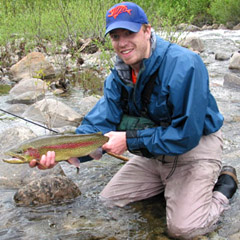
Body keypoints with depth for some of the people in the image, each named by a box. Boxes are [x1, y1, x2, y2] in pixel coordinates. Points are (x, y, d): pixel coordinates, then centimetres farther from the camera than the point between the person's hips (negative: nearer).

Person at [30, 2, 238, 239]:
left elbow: (187, 135, -30)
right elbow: (99, 124, -11)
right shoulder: (117, 77, -5)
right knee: (108, 200, 7)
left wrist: (130, 140, -28)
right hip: (153, 152, 7)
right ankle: (170, 182, 21)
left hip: (195, 147, -6)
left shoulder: (183, 64, -28)